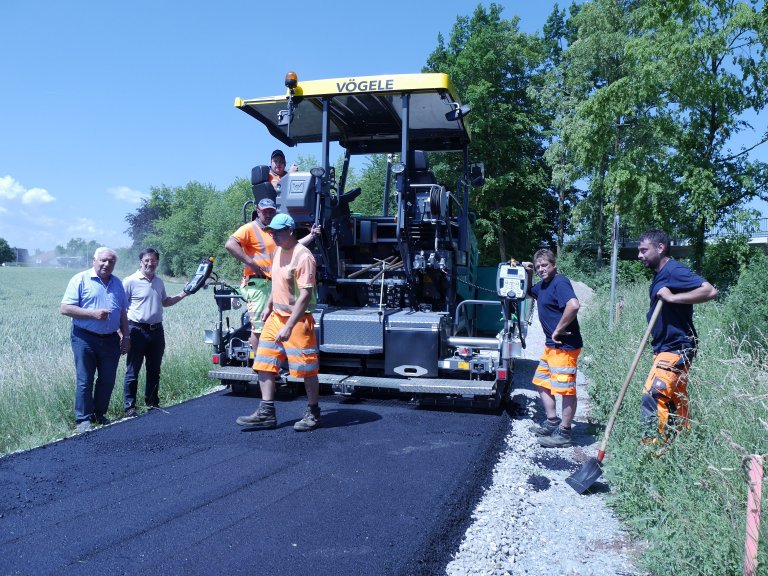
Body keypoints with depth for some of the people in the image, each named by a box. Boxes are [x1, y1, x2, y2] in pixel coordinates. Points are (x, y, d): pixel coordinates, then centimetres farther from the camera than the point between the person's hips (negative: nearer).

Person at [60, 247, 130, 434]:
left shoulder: (117, 283, 12)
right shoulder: (80, 280, -6)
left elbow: (123, 313, 17)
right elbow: (64, 308, -11)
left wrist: (126, 336, 12)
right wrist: (93, 313, -19)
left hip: (111, 339, 5)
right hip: (85, 339, -5)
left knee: (108, 380, 10)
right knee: (85, 381, 1)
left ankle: (99, 415, 25)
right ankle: (83, 420, 11)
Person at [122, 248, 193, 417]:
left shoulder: (159, 282, 13)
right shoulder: (131, 281, -7)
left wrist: (184, 294, 16)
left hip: (157, 330, 6)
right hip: (137, 331, -6)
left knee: (154, 371, 14)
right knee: (132, 372, 0)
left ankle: (152, 403, 26)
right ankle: (130, 407, 8)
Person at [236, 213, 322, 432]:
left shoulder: (303, 257, -18)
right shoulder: (279, 251, 9)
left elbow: (305, 295, -23)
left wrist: (289, 326, -26)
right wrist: (268, 306, 23)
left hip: (298, 319, -9)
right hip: (276, 316, 9)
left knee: (306, 369, 2)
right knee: (264, 363, 7)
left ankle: (313, 413, 18)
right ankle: (267, 413, 14)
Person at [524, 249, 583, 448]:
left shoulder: (560, 282, -15)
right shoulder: (542, 286, 15)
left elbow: (573, 305, -31)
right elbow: (527, 291, 36)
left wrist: (559, 330, -22)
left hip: (565, 346, -11)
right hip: (551, 345, 11)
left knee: (566, 389, -3)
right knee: (542, 382, 18)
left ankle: (564, 433, 4)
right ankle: (552, 422, 28)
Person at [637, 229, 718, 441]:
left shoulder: (675, 271, -15)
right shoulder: (660, 274, 15)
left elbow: (710, 291, -28)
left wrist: (671, 297, -26)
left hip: (675, 349, -10)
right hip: (667, 348, 10)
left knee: (652, 397, -16)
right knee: (676, 403, 14)